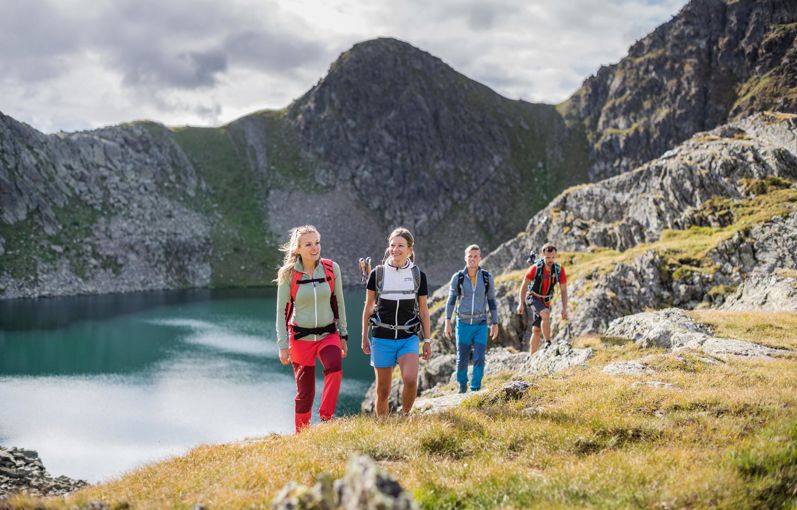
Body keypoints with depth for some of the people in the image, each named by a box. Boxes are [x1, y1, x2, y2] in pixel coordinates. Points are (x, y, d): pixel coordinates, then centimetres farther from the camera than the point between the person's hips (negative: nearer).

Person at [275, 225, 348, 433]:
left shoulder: (332, 268, -3)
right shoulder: (288, 274, -7)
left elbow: (339, 303, 7)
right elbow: (281, 310, -2)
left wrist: (343, 335, 8)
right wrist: (283, 345, -5)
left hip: (328, 334, 1)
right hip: (300, 336, -1)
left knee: (335, 368, -30)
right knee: (305, 391, 2)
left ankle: (326, 418, -22)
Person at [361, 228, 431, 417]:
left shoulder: (418, 275, 2)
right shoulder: (377, 273, 0)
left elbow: (423, 310, 8)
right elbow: (368, 307, 7)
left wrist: (427, 340, 6)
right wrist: (364, 338, 8)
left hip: (408, 338, 0)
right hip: (382, 339, 0)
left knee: (410, 380, -22)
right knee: (383, 391, 3)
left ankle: (405, 416, 3)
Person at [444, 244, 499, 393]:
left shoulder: (487, 278, -4)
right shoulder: (457, 277, -6)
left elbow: (492, 301, 4)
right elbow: (451, 301, -4)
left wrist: (495, 324, 4)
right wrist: (447, 322, -12)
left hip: (481, 325, 0)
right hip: (463, 324, 0)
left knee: (479, 359, -9)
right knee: (462, 359, 6)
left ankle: (475, 389, 4)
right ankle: (462, 384, 34)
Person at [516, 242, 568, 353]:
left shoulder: (559, 270, -15)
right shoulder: (535, 268, -22)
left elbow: (564, 290, -7)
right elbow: (524, 285, -9)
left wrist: (564, 309, -13)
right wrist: (521, 303, -8)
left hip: (546, 301, 3)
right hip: (533, 298, -3)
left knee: (536, 330, 7)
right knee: (546, 314, -32)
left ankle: (532, 356, 18)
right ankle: (548, 343, -26)